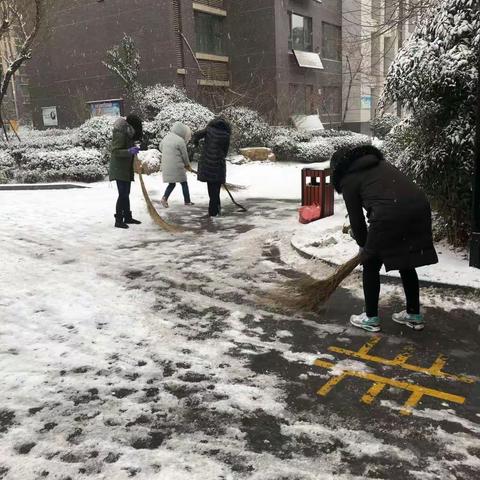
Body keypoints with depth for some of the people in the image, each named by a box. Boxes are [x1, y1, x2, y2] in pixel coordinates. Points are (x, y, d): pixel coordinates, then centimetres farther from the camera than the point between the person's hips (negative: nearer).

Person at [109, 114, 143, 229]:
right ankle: (118, 220, -7)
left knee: (126, 194, 16)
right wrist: (129, 151, -35)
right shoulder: (120, 133, -17)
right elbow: (115, 151, -23)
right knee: (123, 194, -11)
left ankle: (127, 217, 26)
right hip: (119, 169, -10)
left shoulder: (127, 133, 14)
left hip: (126, 169, 10)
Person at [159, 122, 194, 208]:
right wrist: (188, 165, 10)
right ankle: (187, 201, 16)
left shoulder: (166, 137, 7)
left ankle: (165, 198, -4)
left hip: (166, 166, 6)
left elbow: (161, 147, 21)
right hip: (176, 166, -6)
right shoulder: (180, 141, -14)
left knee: (171, 183, 16)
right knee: (184, 183, 10)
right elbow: (184, 155, -7)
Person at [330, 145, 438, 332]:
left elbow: (356, 218, 14)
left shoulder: (349, 179, 12)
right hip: (419, 206, 7)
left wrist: (363, 245, 31)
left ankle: (371, 318, 22)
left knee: (371, 265, 14)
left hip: (390, 214, -7)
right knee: (406, 264, 24)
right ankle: (414, 315, 34)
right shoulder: (380, 163, 30)